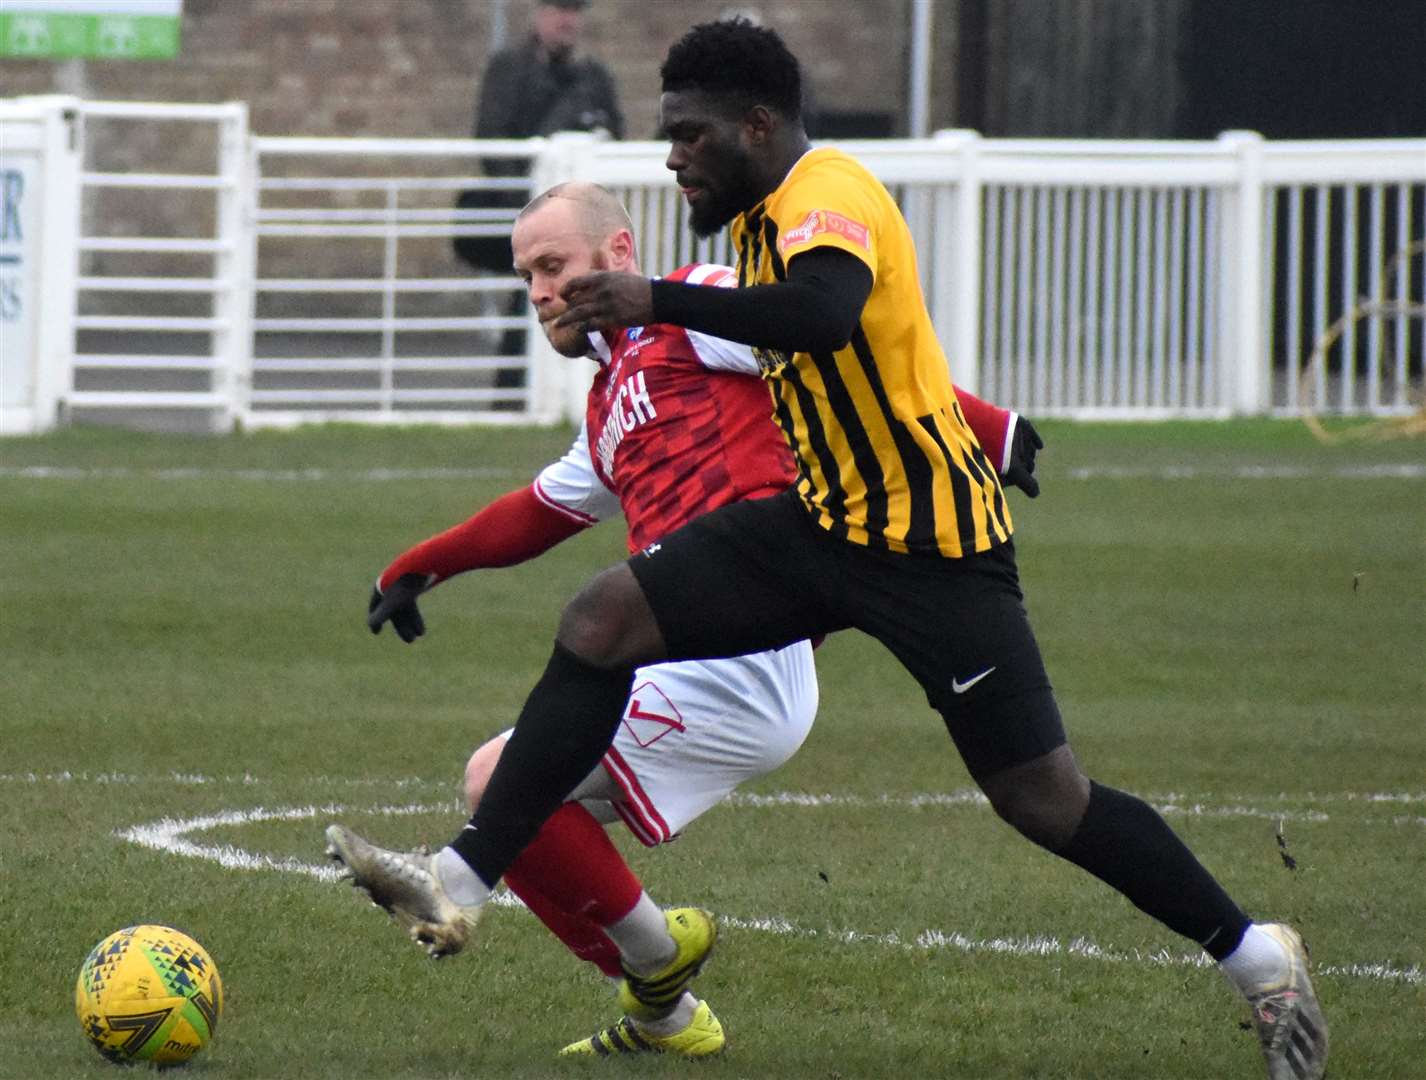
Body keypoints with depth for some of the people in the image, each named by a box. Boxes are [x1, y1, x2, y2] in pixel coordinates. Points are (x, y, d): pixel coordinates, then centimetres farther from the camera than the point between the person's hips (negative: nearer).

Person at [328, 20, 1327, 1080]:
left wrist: (660, 302, -39)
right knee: (603, 620, -5)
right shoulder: (766, 214, 10)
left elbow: (823, 316, -40)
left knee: (1043, 796, -7)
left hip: (933, 541, -9)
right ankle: (463, 883, -7)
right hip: (827, 520, 9)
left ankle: (1260, 961, 9)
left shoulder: (828, 196, -19)